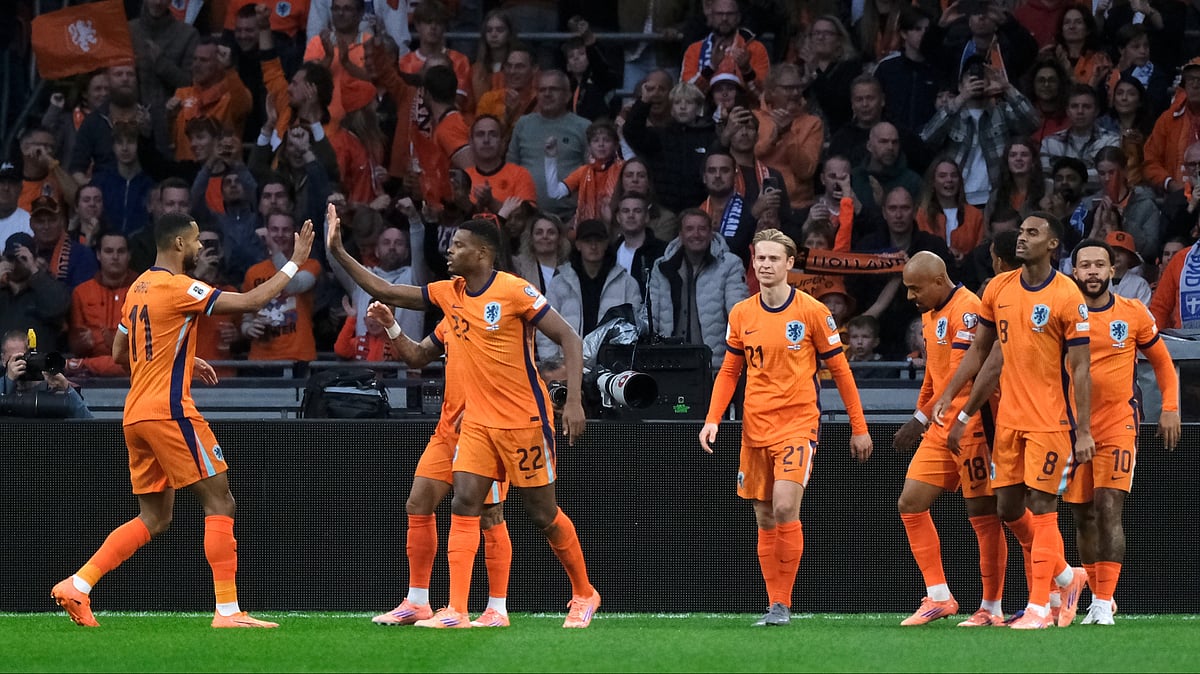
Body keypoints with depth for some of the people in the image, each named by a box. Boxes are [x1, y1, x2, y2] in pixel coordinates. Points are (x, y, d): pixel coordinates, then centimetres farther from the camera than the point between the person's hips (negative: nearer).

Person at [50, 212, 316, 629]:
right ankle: (228, 610, -6)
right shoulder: (177, 287, -12)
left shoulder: (138, 288, 14)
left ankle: (76, 586, 4)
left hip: (137, 415, 9)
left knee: (154, 519, 13)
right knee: (220, 503, -3)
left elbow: (120, 354, 24)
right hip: (168, 411, -9)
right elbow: (252, 301, -16)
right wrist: (294, 263, -6)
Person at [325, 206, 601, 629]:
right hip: (477, 420, 6)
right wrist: (339, 253, 5)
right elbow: (386, 293, 12)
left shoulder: (515, 291, -15)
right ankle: (456, 611, -11)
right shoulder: (448, 293, 4)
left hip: (524, 420, -6)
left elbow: (569, 339, -13)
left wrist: (574, 401, -21)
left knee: (543, 514, 4)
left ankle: (584, 594, 24)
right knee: (464, 505, -8)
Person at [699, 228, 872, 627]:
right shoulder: (741, 314, 6)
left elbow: (840, 370, 2)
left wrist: (859, 427, 2)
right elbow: (729, 371, 15)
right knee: (764, 519, 4)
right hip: (755, 427, 4)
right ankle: (774, 606, 10)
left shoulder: (812, 312, -4)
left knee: (785, 508, -19)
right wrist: (713, 419, 2)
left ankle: (784, 604, -12)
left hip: (798, 422, -4)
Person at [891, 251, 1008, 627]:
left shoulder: (967, 310, -16)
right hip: (941, 428, 10)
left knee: (983, 516, -3)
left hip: (971, 425, -10)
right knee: (911, 504, 3)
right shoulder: (930, 314, 14)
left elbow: (961, 376, -22)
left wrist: (921, 419, -23)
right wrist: (920, 418, 20)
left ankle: (992, 608, 2)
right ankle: (938, 597, 7)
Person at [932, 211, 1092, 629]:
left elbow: (1080, 368, -11)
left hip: (1050, 419, -6)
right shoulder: (998, 289, 6)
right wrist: (948, 397, 9)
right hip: (1010, 418, 6)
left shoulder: (1068, 297, -11)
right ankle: (1066, 576, 27)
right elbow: (980, 351, 16)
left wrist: (1083, 431, -15)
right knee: (1008, 509, 7)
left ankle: (1039, 607, -1)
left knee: (1041, 508, -7)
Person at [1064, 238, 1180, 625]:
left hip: (1118, 425, -2)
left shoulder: (1133, 314, 1)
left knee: (1109, 509, -15)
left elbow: (1162, 361, 14)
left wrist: (1170, 408, 5)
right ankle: (1097, 598, 18)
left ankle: (1104, 603, -17)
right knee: (1083, 516, 6)